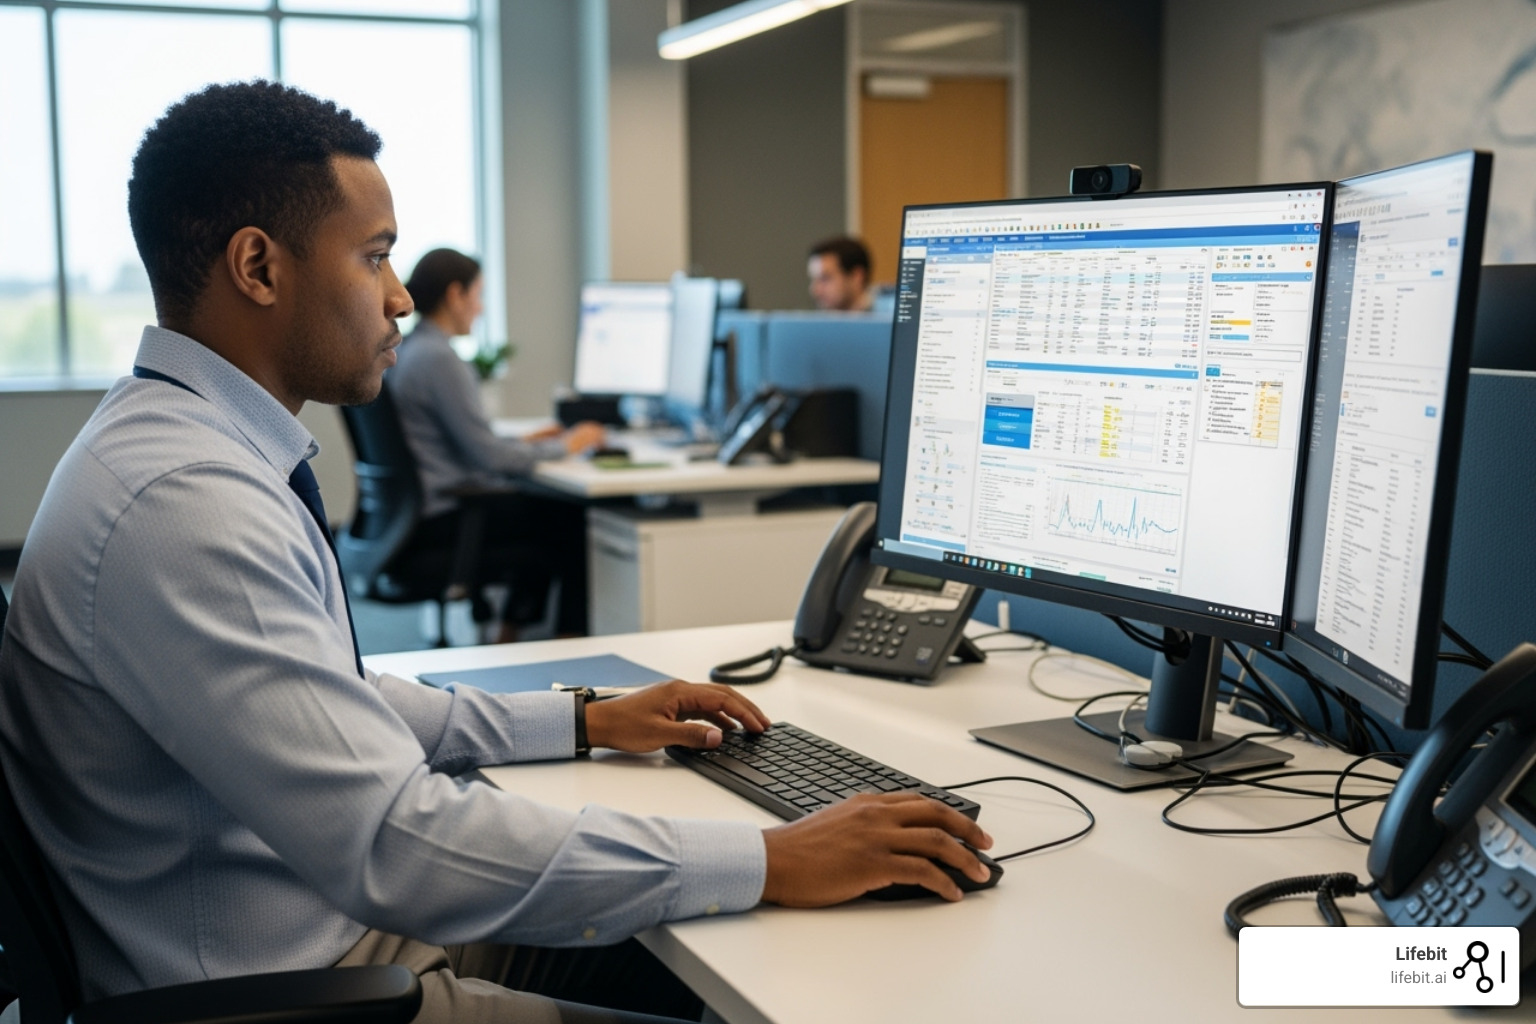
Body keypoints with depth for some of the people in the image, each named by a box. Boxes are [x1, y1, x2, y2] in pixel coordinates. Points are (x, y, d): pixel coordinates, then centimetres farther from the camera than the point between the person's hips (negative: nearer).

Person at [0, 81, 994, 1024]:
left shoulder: (183, 441, 6)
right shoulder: (180, 502, -27)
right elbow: (393, 845, -32)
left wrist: (582, 722, 11)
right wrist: (772, 862, -28)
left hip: (332, 918, 9)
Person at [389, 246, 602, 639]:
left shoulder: (405, 350, 11)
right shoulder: (438, 359, -18)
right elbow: (489, 456, -18)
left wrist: (523, 443, 17)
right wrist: (564, 446, -5)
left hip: (417, 509, 10)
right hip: (440, 520, -10)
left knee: (544, 507, 20)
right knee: (571, 517, -3)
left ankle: (509, 640, 25)